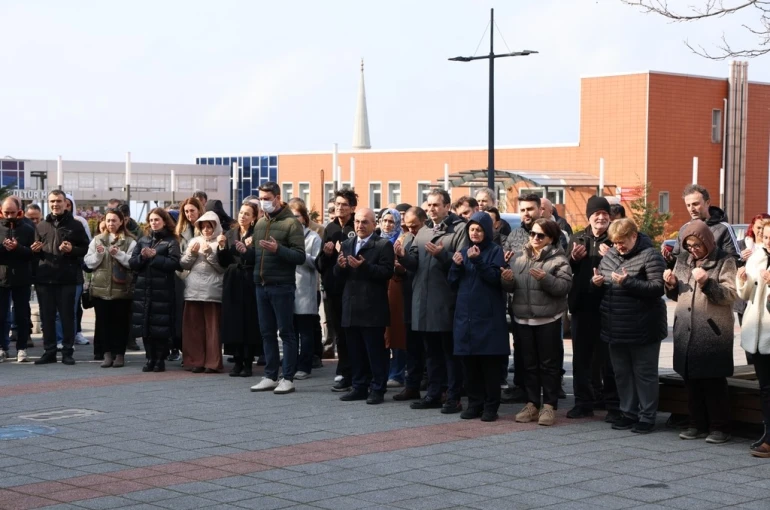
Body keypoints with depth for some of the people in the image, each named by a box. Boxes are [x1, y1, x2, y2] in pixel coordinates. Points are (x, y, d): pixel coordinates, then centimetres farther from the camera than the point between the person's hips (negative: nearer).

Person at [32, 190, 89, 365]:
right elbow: (35, 252, 21)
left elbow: (86, 249, 2)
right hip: (44, 278, 3)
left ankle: (67, 352, 8)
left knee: (67, 316, 2)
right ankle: (49, 352, 13)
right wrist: (36, 250, -2)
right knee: (47, 316, 6)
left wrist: (72, 250, -16)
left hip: (67, 278, -3)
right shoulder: (41, 226, 13)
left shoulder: (75, 225, 3)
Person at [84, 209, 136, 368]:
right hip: (100, 288, 3)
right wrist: (98, 254, -10)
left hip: (121, 288, -3)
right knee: (103, 321, 4)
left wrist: (119, 254, -18)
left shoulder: (130, 242, 1)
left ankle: (119, 353, 11)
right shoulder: (97, 240, 11)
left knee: (120, 322, 2)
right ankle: (107, 353, 10)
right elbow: (88, 263, 7)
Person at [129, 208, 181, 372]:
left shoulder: (171, 242, 0)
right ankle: (150, 358, 14)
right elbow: (132, 263, 8)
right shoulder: (143, 240, 14)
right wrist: (142, 257, -12)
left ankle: (160, 359, 6)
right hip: (143, 288, 5)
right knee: (144, 326, 5)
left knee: (160, 326, -4)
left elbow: (174, 263, -13)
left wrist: (154, 256, -14)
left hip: (162, 290, -4)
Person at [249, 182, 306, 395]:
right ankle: (270, 376, 16)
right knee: (267, 332, 9)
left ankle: (288, 379, 2)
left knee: (286, 332, -1)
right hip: (261, 285, 7)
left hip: (282, 286, -7)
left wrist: (278, 249, -25)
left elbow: (300, 256, -13)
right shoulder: (260, 223, 14)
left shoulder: (291, 223, -7)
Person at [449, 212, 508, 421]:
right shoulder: (464, 251, 14)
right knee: (468, 362, 5)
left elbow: (496, 278, -13)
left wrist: (478, 261, -22)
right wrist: (456, 266, -7)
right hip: (465, 314, 5)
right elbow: (453, 283, 12)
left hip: (488, 316, -5)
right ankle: (474, 403, 12)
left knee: (489, 362, -2)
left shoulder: (495, 251, 0)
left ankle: (491, 406, 3)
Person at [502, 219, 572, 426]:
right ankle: (532, 404, 19)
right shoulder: (519, 259, 11)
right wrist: (507, 280, -9)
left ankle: (549, 406, 8)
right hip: (522, 318, 5)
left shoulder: (558, 260, -5)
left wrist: (545, 279, -28)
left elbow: (565, 286, -15)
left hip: (548, 319, -5)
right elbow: (510, 288, 13)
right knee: (528, 363, 11)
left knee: (549, 363, 2)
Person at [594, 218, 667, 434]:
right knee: (622, 373, 14)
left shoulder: (650, 256, -12)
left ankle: (647, 417, 9)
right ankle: (629, 413, 25)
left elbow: (658, 288, -19)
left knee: (644, 373, 2)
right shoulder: (610, 254, 9)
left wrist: (628, 282, -25)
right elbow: (599, 276, 21)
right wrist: (596, 281, -3)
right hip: (616, 328, 7)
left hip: (642, 328, -7)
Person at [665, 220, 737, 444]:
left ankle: (719, 427, 6)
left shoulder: (724, 262, -2)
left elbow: (730, 295, -11)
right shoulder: (683, 262, 15)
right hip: (686, 332, 6)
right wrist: (671, 284, 2)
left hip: (712, 333, -6)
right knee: (691, 382, 10)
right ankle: (697, 425, 19)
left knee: (714, 383, -2)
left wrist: (707, 282, -24)